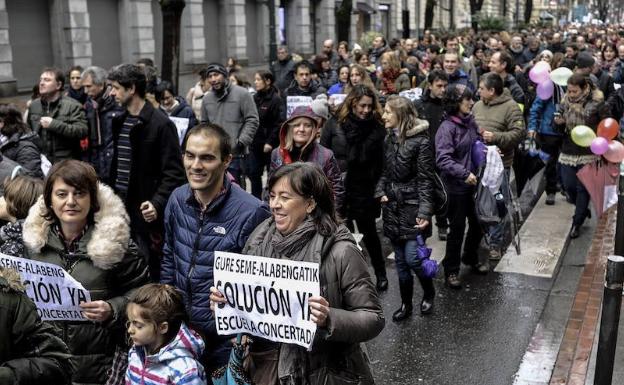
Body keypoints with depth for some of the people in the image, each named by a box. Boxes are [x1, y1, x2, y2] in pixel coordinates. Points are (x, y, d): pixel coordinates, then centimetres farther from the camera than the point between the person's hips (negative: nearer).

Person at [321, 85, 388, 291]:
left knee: (369, 233, 12)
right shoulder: (335, 123, -3)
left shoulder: (376, 129, -3)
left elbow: (380, 163, -2)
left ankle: (381, 274, 29)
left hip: (363, 190, -1)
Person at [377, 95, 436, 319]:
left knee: (412, 257, -7)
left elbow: (425, 180, -14)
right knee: (400, 260, 12)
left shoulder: (420, 141, -12)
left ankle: (429, 293, 21)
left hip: (412, 206, -6)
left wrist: (424, 212, -20)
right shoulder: (389, 139, 8)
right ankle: (406, 304, 24)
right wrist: (381, 192, -1)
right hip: (392, 207, 6)